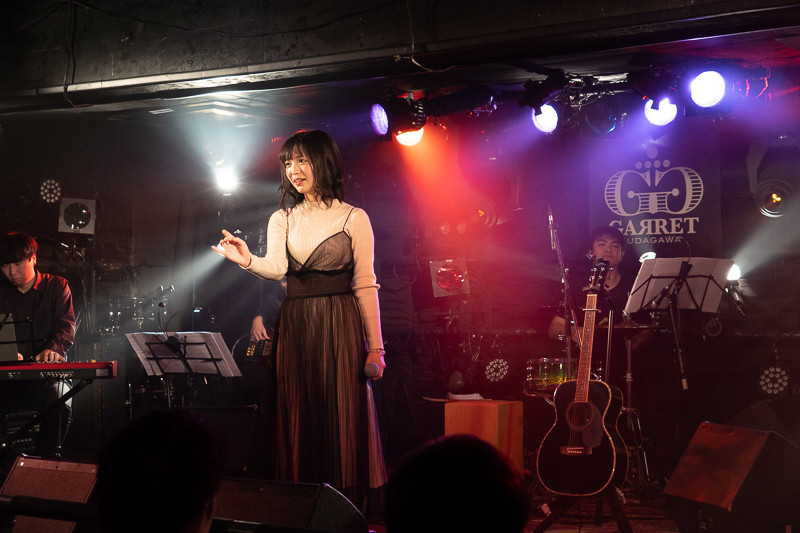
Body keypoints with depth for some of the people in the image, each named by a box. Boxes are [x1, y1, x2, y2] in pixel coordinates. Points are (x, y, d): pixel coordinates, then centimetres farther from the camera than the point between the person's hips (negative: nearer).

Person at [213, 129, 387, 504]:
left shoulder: (353, 218, 2)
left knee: (342, 419, -4)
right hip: (294, 329, 3)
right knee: (298, 421, 3)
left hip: (339, 330, -3)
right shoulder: (281, 219, 12)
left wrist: (375, 347, -4)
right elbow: (276, 267, -7)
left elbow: (365, 286, 0)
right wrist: (248, 261, -30)